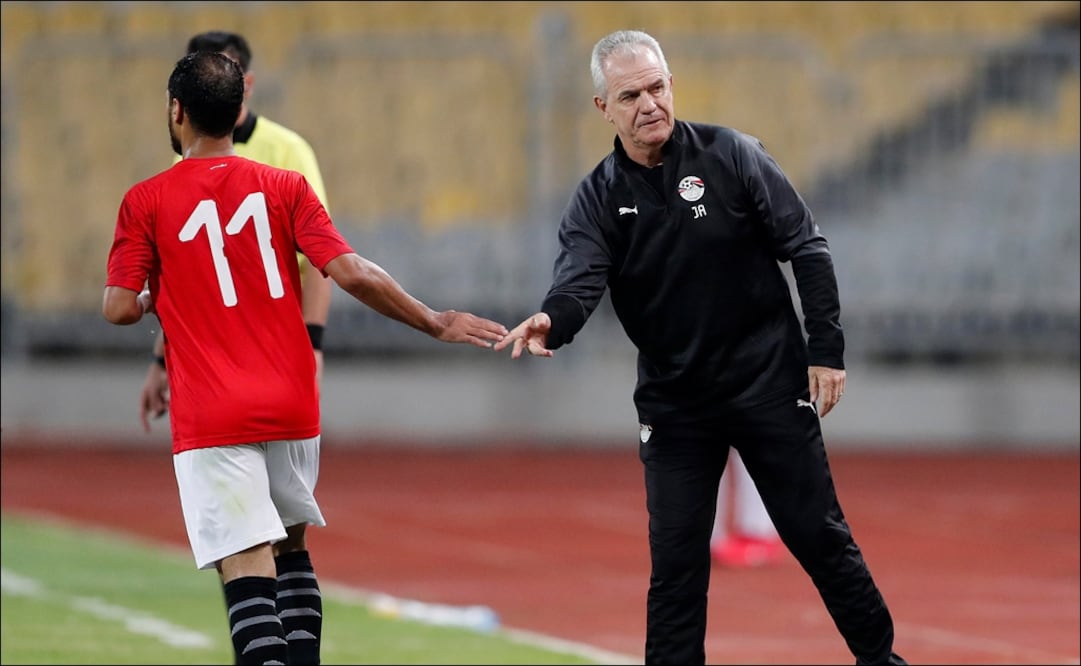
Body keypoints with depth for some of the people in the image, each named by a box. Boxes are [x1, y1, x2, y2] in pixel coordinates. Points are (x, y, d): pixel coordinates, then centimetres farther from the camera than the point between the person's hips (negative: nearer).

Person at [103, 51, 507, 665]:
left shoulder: (146, 202, -4)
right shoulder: (285, 187, 1)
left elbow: (119, 309, -7)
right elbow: (354, 275, -7)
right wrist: (439, 323, 1)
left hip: (211, 418, -3)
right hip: (291, 407, 3)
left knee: (247, 564, -8)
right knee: (291, 546, 22)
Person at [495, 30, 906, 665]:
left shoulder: (730, 155, -7)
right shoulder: (598, 199, -3)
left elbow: (806, 247, -4)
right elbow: (579, 279, -19)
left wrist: (827, 349, -9)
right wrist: (552, 321, -42)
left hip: (770, 385, -1)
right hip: (674, 404, 2)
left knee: (818, 534, 4)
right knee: (675, 561, 0)